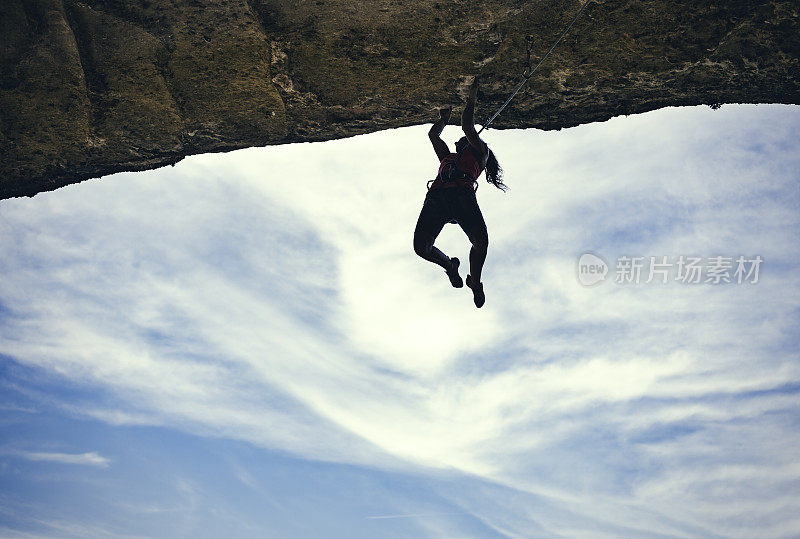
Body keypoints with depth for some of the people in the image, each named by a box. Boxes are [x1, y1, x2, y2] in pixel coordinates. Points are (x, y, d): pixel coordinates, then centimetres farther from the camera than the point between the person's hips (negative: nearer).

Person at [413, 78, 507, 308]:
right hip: (437, 195, 4)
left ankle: (475, 280, 3)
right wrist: (444, 118, 61)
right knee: (421, 247, -16)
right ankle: (449, 265, 15)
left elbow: (468, 128, 21)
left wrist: (471, 99, 31)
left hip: (462, 194, -4)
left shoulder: (480, 153, 29)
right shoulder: (448, 157, 42)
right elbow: (433, 135, 48)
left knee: (481, 241, -25)